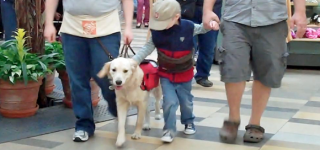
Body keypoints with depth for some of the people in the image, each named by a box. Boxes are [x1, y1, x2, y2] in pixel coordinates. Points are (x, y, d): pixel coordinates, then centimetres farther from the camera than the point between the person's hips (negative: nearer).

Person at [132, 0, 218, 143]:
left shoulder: (188, 27, -16)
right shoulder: (156, 31, -14)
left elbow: (201, 29, 3)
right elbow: (148, 48, -7)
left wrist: (211, 23, -19)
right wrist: (133, 61, -16)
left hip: (184, 73, 1)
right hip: (166, 74, 0)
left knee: (186, 101, 15)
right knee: (170, 102, -9)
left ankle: (188, 122, 41)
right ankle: (169, 130, 5)